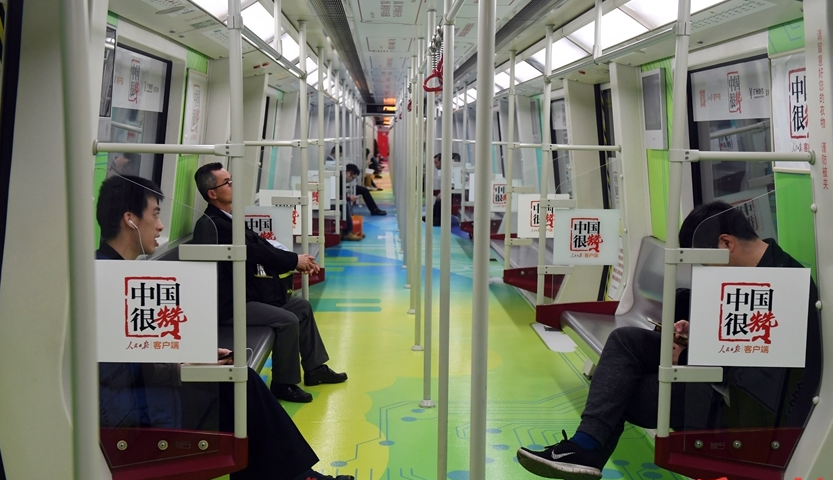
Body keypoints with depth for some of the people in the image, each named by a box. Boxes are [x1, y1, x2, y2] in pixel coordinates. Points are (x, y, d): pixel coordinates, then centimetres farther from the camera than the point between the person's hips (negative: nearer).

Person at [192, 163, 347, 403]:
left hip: (250, 292, 11)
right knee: (287, 320, -22)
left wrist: (297, 261, -4)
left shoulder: (229, 219, 12)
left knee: (302, 306, 15)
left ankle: (314, 369, 24)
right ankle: (284, 384, -5)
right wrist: (294, 260, -14)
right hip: (232, 304, -11)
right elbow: (251, 252, -21)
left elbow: (261, 247, 10)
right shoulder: (210, 225, -18)